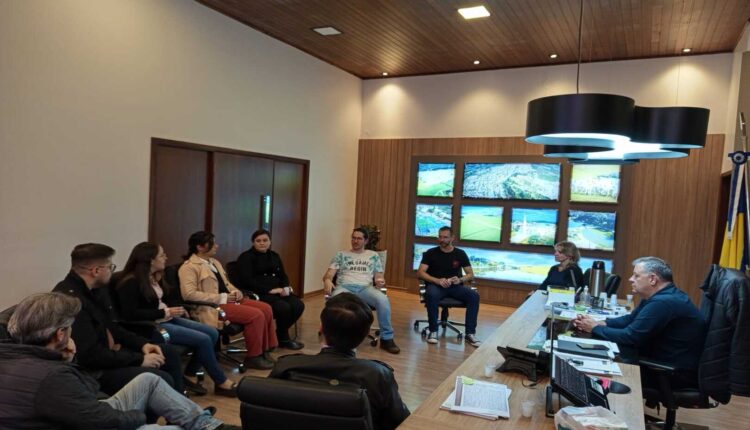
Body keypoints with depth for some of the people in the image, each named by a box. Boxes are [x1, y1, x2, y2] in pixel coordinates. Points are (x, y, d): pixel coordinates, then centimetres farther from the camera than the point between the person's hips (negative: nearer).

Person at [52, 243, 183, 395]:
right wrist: (140, 360, -19)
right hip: (92, 370, -11)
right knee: (162, 380, -22)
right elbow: (90, 355, -28)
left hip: (107, 353, 11)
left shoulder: (92, 290, 5)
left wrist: (142, 343, 5)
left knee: (170, 353, 14)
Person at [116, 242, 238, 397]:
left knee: (212, 333, -3)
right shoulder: (131, 282, -15)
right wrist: (166, 312, -20)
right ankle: (221, 382, -3)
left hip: (166, 319, 10)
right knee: (203, 340, -19)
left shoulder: (154, 277, 12)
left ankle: (190, 375, 4)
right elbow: (131, 314, -22)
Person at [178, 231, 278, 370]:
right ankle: (253, 357, -8)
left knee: (266, 309, -7)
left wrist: (235, 291, 2)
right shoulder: (189, 267, -9)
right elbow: (189, 294, -20)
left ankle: (265, 349, 4)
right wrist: (222, 298, -20)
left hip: (228, 300, 9)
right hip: (213, 306, -9)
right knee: (256, 315, -23)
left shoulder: (214, 262, 20)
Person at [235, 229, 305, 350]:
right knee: (284, 307, -29)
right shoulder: (246, 257, -3)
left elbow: (283, 276, 17)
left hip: (276, 291, 7)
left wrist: (286, 288, -7)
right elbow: (247, 280, -15)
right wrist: (269, 290, -21)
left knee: (298, 305, -18)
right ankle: (283, 339, -4)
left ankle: (280, 334, 3)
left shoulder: (274, 256, 19)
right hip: (256, 293, -7)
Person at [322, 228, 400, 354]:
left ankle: (386, 338, -17)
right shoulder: (341, 254, 19)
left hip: (365, 288, 1)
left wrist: (380, 281, -9)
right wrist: (327, 280, -16)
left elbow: (378, 276, 17)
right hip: (344, 287, -1)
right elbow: (329, 274, 9)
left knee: (383, 299, -33)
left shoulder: (373, 256, 21)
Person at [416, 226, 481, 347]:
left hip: (455, 286, 2)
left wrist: (460, 280, -16)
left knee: (474, 295, -25)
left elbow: (471, 274, 7)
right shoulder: (431, 253, -1)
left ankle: (470, 333, -16)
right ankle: (433, 331, -20)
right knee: (431, 295, -38)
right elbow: (420, 273, -8)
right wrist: (437, 280, -23)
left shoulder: (460, 254, 6)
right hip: (435, 285, -2)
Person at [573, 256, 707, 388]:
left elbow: (629, 337, -25)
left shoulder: (663, 302, -28)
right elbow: (630, 319, 12)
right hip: (665, 361, 9)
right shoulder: (659, 296, 8)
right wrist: (599, 323, -4)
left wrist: (595, 328, -11)